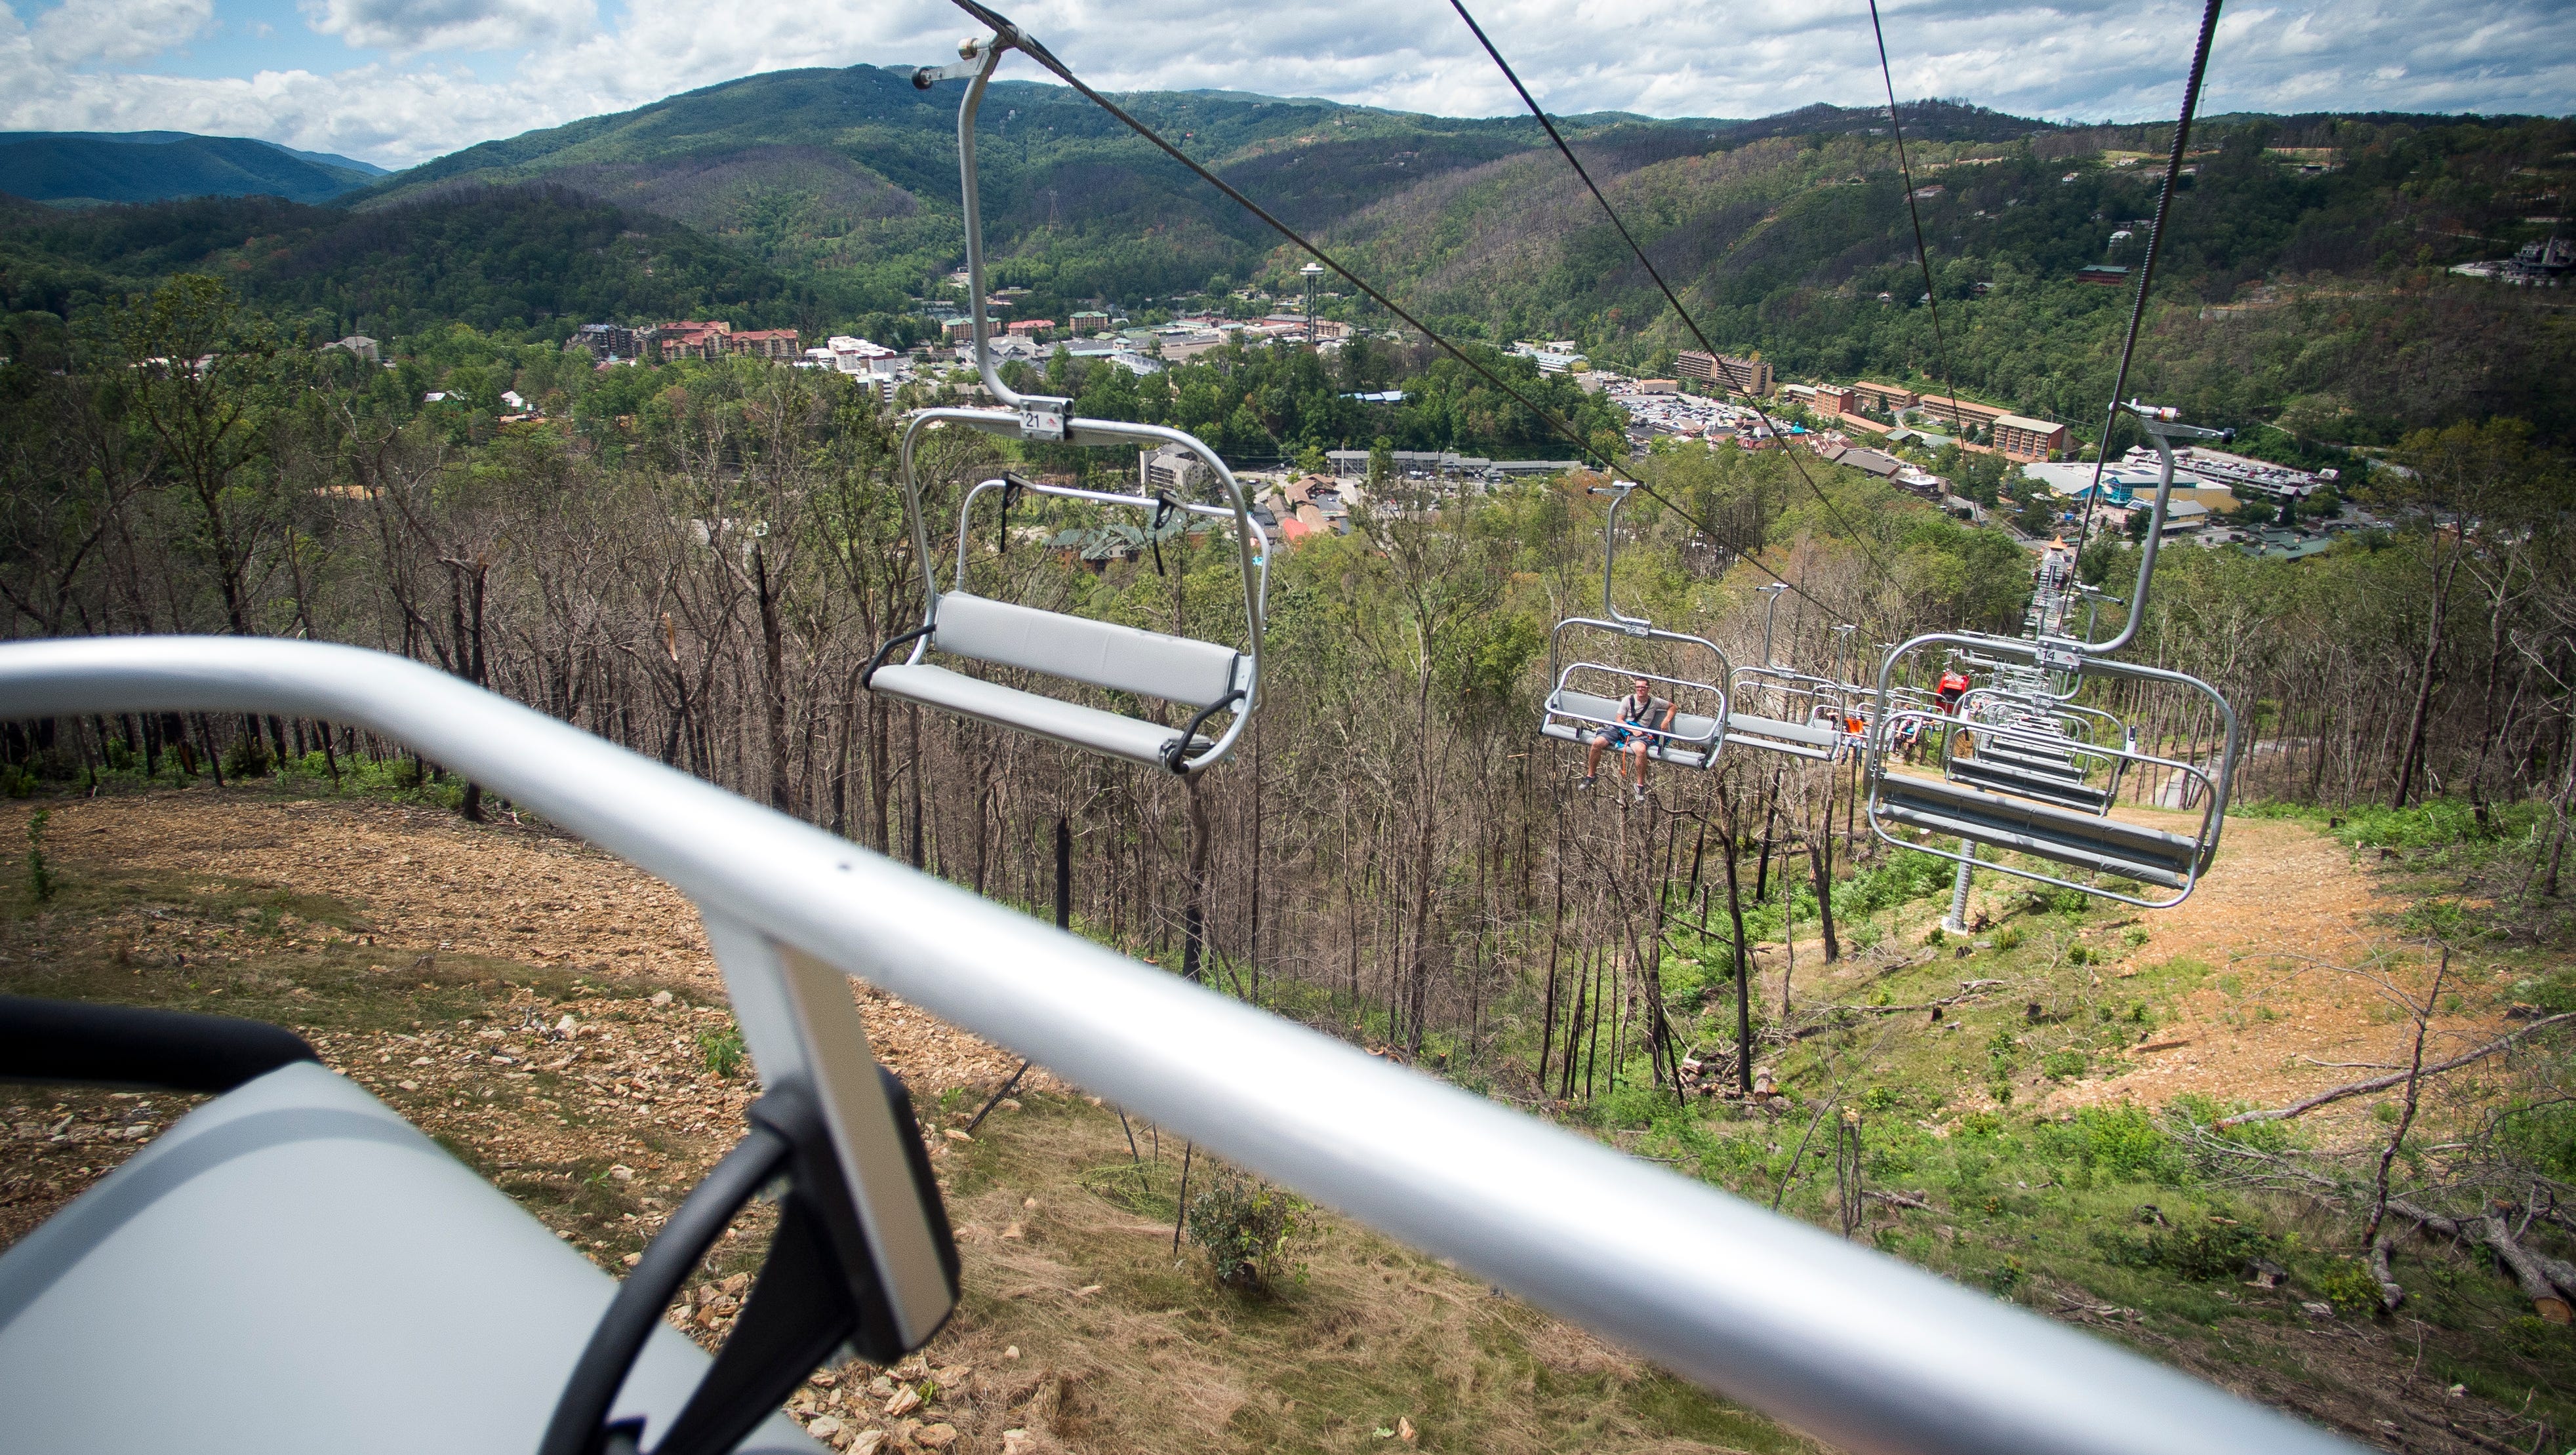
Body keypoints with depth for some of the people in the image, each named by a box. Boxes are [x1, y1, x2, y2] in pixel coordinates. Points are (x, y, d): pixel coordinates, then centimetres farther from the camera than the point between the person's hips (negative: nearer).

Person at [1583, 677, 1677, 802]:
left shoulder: (1655, 702, 8)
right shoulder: (1628, 700, 5)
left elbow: (1673, 707, 21)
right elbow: (1619, 720, 3)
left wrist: (1666, 721, 3)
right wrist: (1633, 730, -12)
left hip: (1640, 733, -1)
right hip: (1621, 728, 1)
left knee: (1641, 750, -38)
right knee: (1597, 743, -23)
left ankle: (1640, 785, -20)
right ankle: (1591, 775, -2)